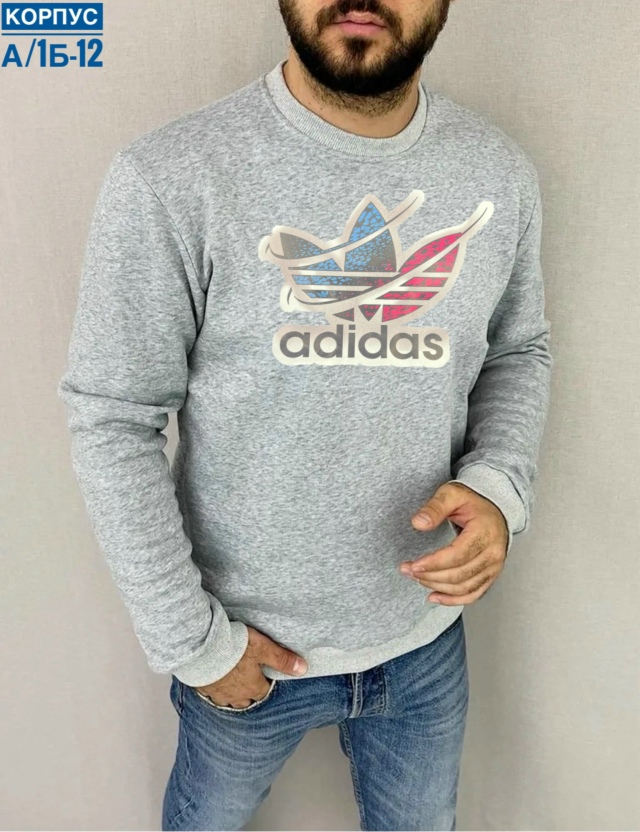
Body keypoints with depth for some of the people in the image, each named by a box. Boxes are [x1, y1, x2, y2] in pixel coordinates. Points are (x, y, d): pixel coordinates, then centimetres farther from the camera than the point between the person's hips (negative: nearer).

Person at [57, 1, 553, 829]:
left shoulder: (501, 172, -8)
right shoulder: (168, 179, -22)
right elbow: (112, 423, -16)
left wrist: (499, 486, -14)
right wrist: (192, 642, -11)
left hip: (428, 636, 3)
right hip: (247, 643, -2)